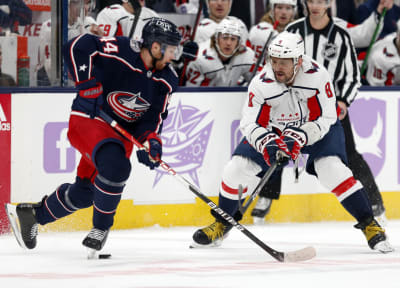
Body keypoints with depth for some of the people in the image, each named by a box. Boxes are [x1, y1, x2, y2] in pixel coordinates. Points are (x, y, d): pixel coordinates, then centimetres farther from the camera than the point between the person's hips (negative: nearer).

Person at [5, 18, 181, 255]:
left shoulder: (167, 81, -3)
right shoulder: (121, 52, -23)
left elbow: (154, 117, 1)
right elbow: (77, 47, -24)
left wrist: (152, 141, -18)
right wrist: (88, 84, -26)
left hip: (121, 132, 7)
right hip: (89, 120, -7)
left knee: (85, 192, 8)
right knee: (115, 165, -33)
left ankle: (31, 214, 31)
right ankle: (101, 226, -12)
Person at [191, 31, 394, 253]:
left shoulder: (318, 76, -30)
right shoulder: (261, 84, -24)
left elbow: (325, 119, -25)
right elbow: (250, 124, -20)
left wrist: (298, 138, -39)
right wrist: (267, 143, -40)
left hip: (315, 129, -3)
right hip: (273, 130, 3)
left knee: (332, 170, -27)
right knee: (236, 169, -7)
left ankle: (369, 225, -15)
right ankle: (222, 224, 16)